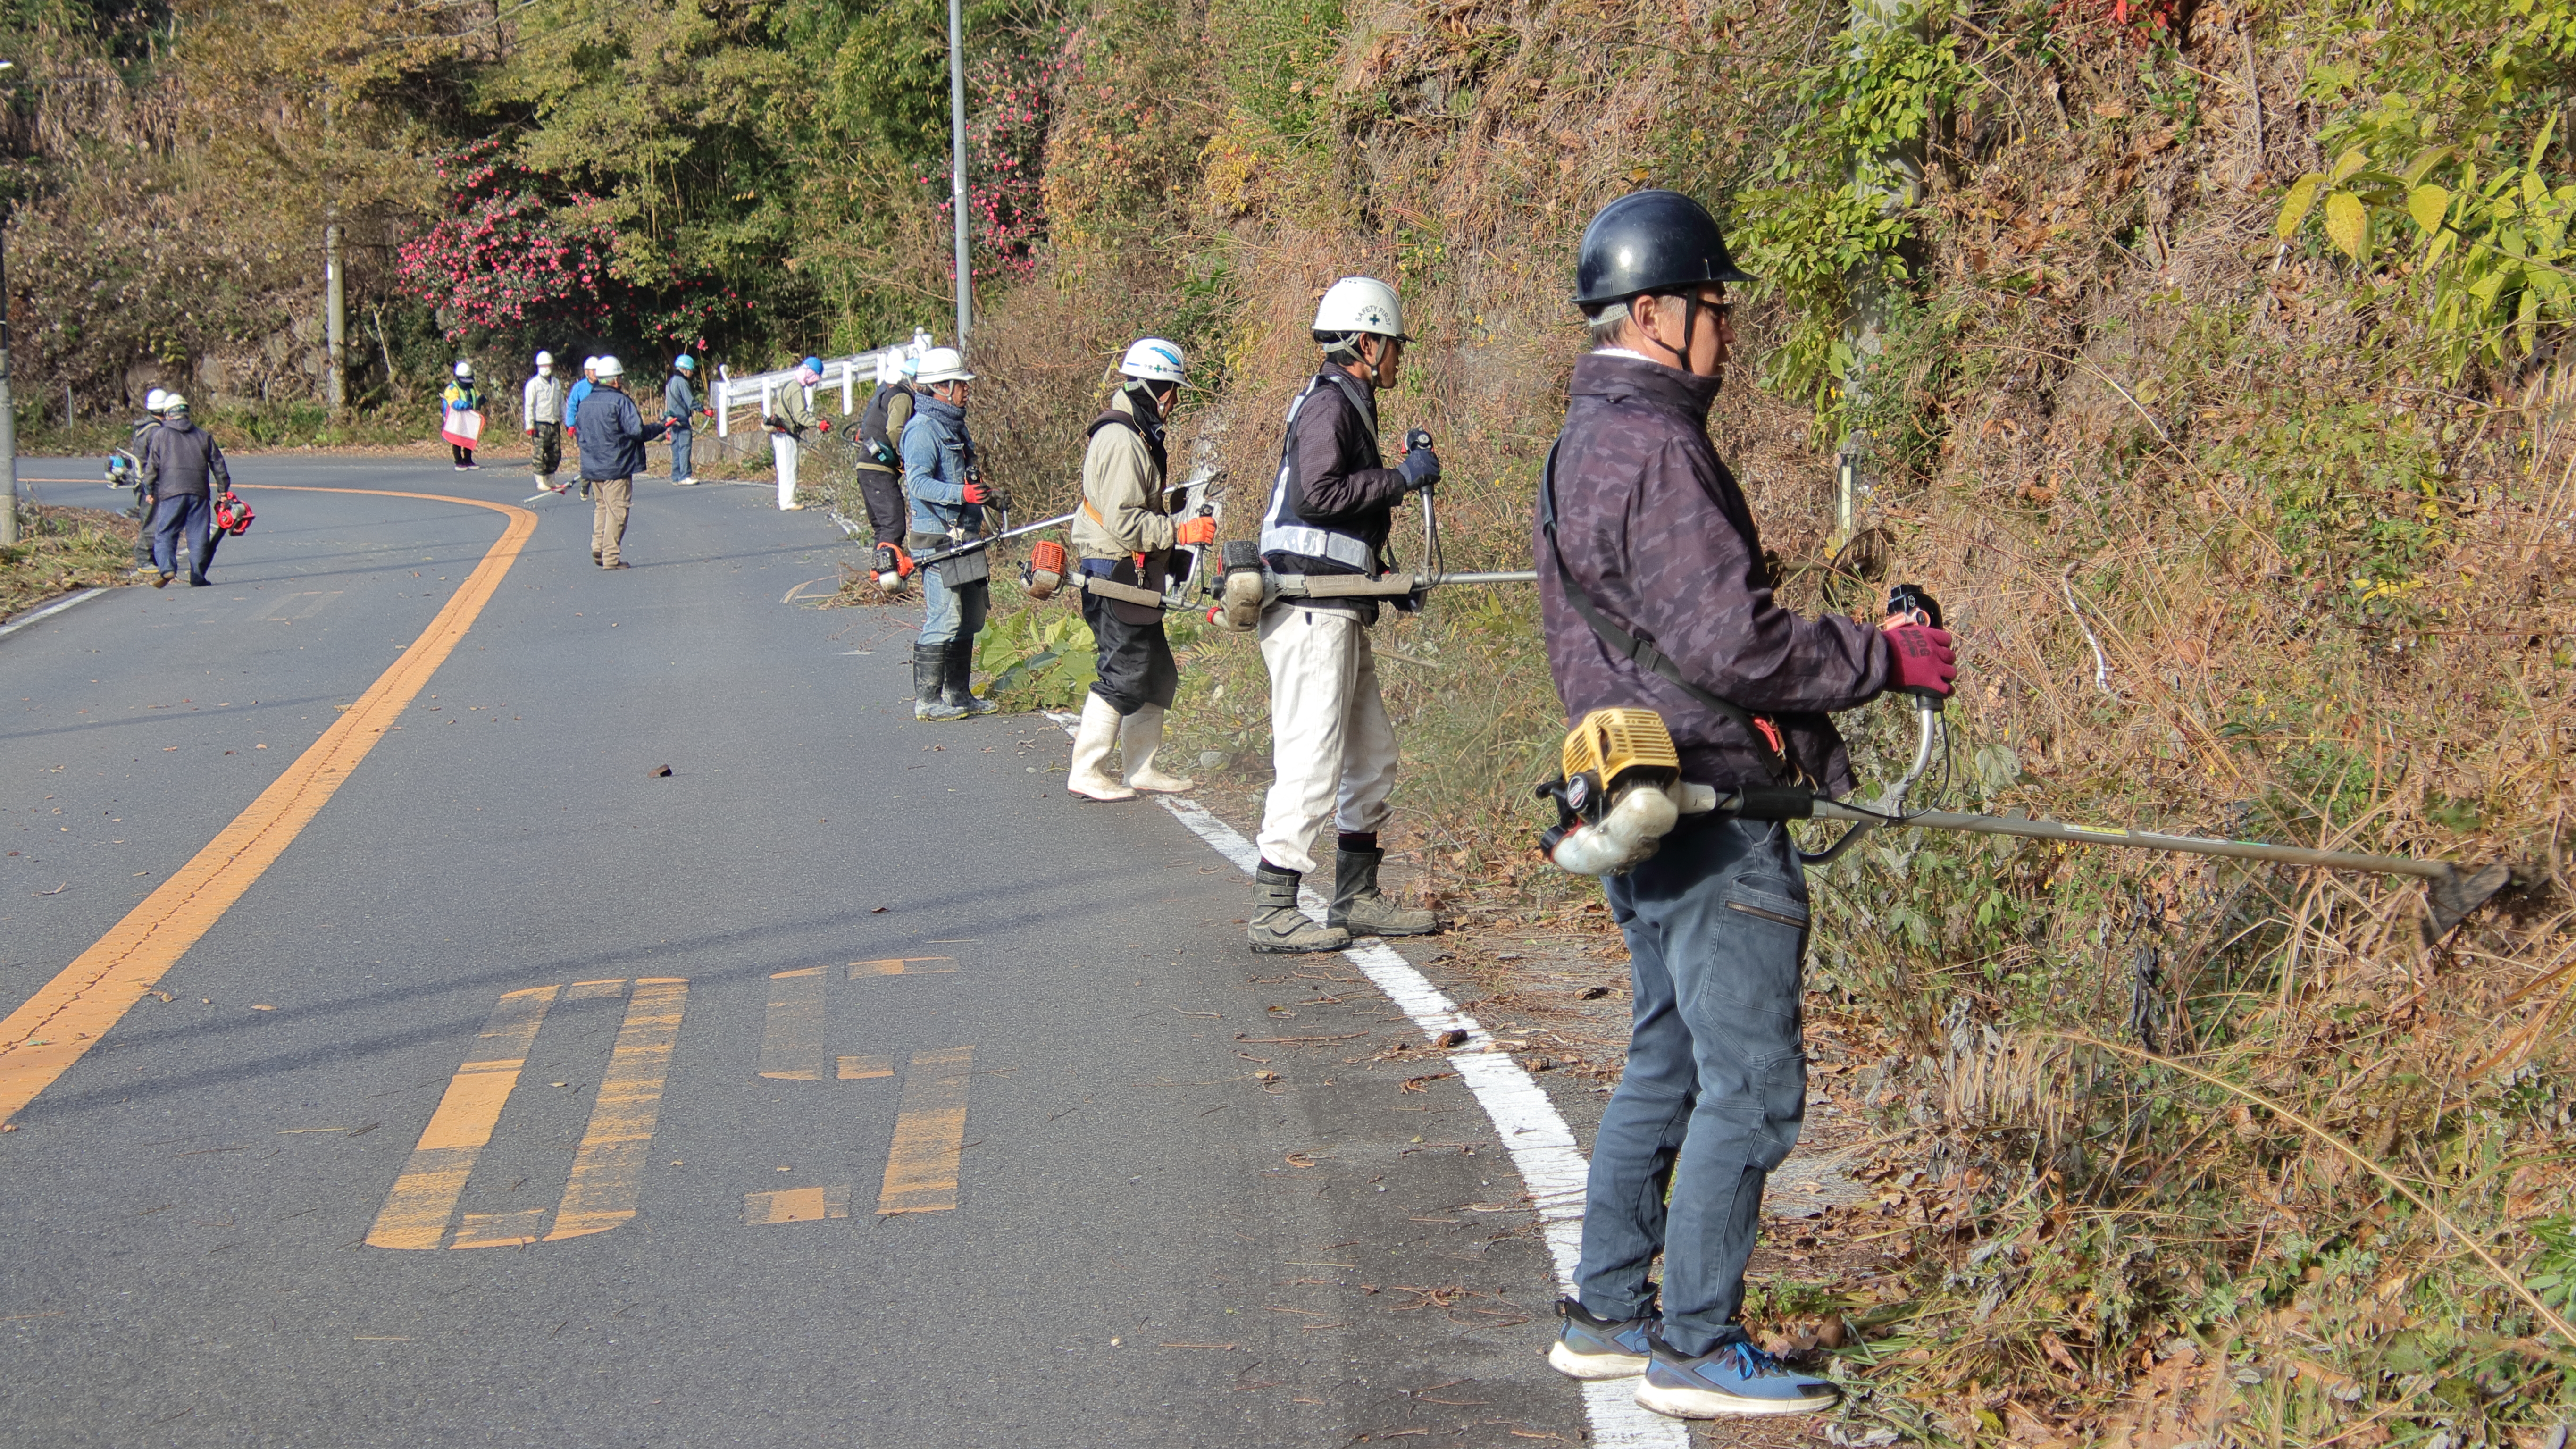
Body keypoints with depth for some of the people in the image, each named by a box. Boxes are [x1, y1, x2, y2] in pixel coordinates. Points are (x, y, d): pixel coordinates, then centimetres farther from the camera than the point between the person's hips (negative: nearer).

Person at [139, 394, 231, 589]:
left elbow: (152, 465, 2)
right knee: (198, 536, 5)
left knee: (165, 533, 0)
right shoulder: (203, 436, 14)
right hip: (199, 492, 2)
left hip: (171, 492, -2)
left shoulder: (160, 435, 6)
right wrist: (223, 490, 20)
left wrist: (149, 490, 11)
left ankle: (166, 568, -19)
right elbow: (218, 465, 14)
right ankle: (197, 576, 3)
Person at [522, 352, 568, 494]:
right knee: (540, 454, -6)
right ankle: (541, 482, -2)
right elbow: (528, 406, -6)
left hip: (555, 424, 6)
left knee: (555, 454, 6)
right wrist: (529, 426, -12)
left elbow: (562, 404, 23)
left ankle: (551, 480, 16)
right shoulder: (533, 384, -3)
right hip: (540, 424, -6)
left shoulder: (557, 383, 16)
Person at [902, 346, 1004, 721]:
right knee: (944, 620, -10)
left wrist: (990, 493, 11)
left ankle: (959, 694, 22)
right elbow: (918, 483, -22)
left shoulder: (955, 425, 17)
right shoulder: (923, 429, -13)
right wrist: (960, 493, -32)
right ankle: (926, 700, -4)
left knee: (970, 619, 13)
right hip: (938, 539, -10)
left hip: (966, 537, 10)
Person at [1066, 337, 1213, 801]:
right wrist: (1182, 531, -20)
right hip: (1117, 575, -11)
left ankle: (1142, 767, 20)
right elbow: (1125, 524, -24)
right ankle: (1085, 772, -1)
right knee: (1125, 675, -7)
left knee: (1158, 675, 13)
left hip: (1135, 577, 11)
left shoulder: (1138, 435, 15)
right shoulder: (1122, 441, -19)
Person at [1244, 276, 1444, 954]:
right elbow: (1319, 492, -25)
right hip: (1311, 610, -11)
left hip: (1338, 612, 11)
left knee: (1372, 754, 15)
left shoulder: (1348, 405, 21)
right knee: (1313, 759, -10)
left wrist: (1389, 579, 20)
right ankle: (1273, 911, -8)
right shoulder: (1328, 405, -11)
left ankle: (1357, 898, 22)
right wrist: (1402, 478, -17)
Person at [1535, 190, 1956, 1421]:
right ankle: (1695, 1347, 1)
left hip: (1645, 809, 11)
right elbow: (1730, 642, -23)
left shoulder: (1588, 442, 17)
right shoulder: (1655, 450, -18)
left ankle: (1606, 1315, 24)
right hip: (1705, 812, -11)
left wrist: (1801, 733, 20)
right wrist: (1885, 658, -12)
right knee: (1750, 1086, -4)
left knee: (1666, 1067, 17)